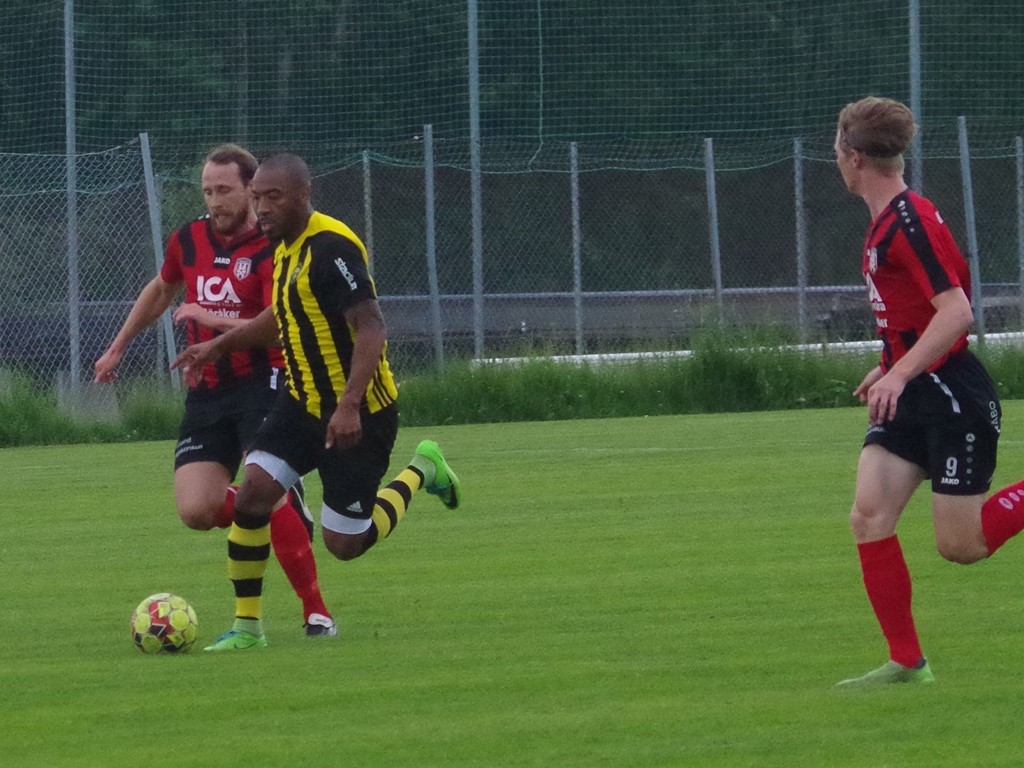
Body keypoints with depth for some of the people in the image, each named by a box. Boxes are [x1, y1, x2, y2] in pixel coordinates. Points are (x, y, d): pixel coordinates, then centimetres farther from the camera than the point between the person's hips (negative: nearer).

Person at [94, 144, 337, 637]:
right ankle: (284, 514, 19)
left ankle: (316, 612, -9)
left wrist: (211, 319, -25)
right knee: (195, 511, -10)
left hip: (261, 386, -6)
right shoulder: (188, 241, 8)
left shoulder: (271, 252, -11)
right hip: (206, 392, 6)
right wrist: (117, 347, 35)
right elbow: (160, 291, 29)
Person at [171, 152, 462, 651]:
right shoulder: (286, 247, 6)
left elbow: (371, 328, -27)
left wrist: (349, 407, -35)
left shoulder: (331, 248, -22)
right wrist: (220, 345, 19)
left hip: (359, 416, -8)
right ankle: (246, 625, -1)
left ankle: (419, 472, 24)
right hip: (304, 402, 8)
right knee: (253, 493, -11)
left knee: (344, 544, -1)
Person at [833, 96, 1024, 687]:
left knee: (960, 545, -6)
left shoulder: (912, 221, -19)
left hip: (953, 396, -9)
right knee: (869, 517, -5)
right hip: (913, 396, 9)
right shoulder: (885, 222, 12)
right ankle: (907, 661, -2)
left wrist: (900, 374, -27)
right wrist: (891, 370, 23)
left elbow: (956, 312, -25)